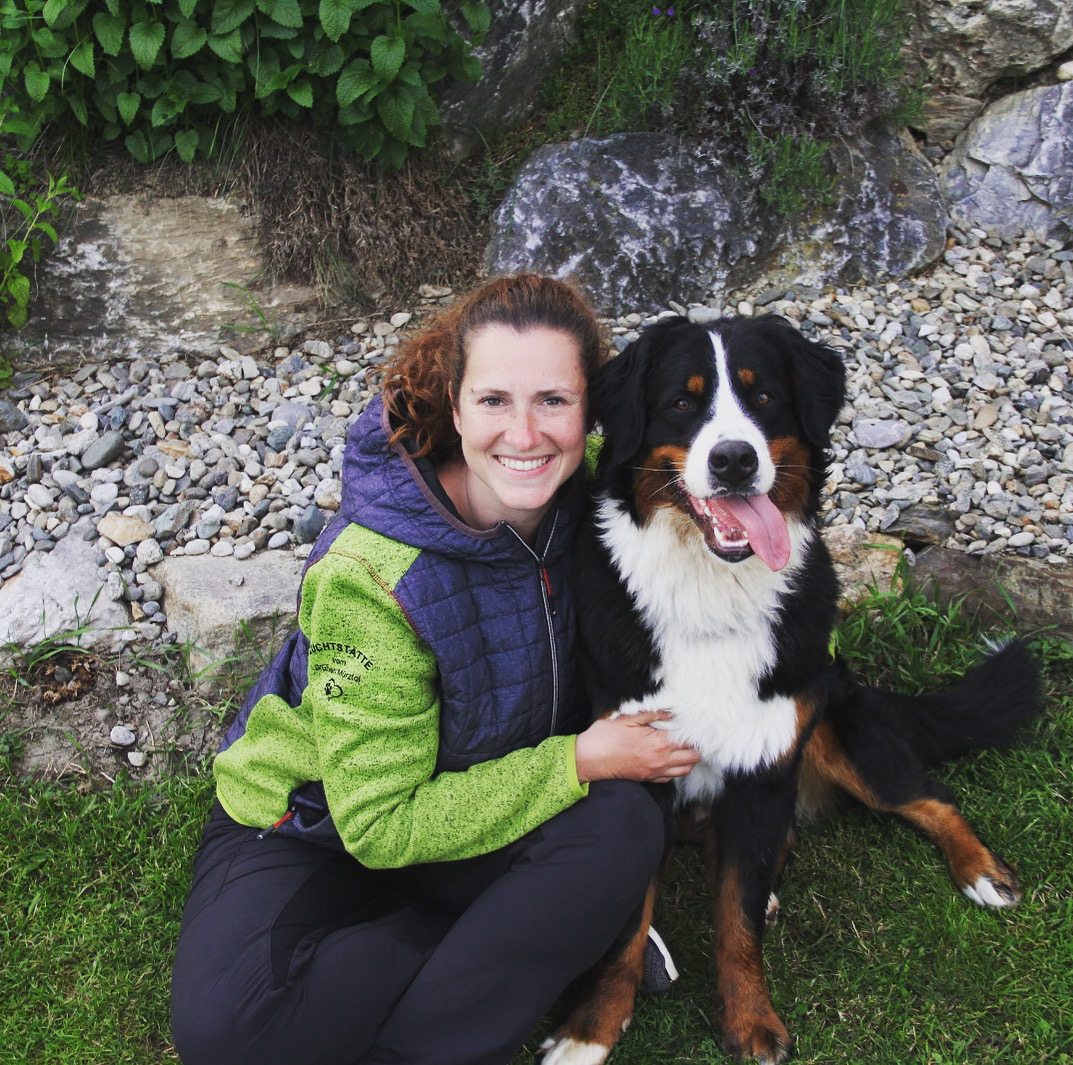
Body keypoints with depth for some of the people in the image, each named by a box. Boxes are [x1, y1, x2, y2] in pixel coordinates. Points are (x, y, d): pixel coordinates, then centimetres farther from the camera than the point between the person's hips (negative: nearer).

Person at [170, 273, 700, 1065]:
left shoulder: (584, 498, -14)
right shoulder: (369, 578, -31)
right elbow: (383, 826, -25)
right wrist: (580, 762, -27)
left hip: (475, 807, 4)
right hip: (311, 830, -4)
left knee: (622, 826, -27)